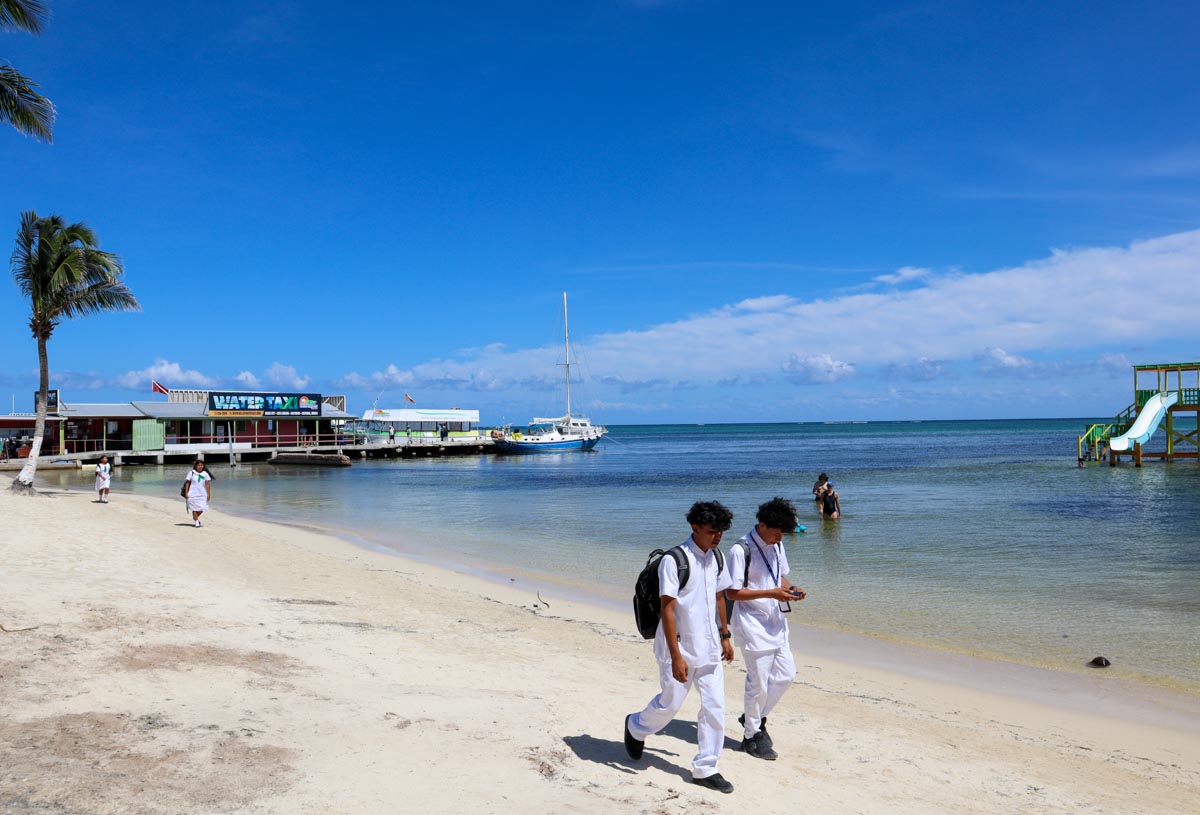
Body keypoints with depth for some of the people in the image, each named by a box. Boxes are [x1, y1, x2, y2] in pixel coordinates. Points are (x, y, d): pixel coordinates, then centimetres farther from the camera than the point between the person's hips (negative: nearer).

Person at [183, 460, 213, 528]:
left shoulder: (205, 474, 2)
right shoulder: (191, 473, 0)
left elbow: (207, 484, 1)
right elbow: (187, 483, 2)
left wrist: (209, 494, -3)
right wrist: (186, 493, -3)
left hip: (202, 494, 2)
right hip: (193, 494, -2)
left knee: (202, 509, 0)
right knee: (195, 508, 1)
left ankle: (195, 518, 29)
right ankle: (197, 522, 14)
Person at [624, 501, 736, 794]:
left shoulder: (715, 559, 3)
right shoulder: (674, 560, -20)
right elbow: (667, 609, -21)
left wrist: (725, 636, 18)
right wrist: (676, 657, -23)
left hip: (709, 648, 6)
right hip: (681, 647, -6)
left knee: (715, 706, 4)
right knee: (670, 703, 9)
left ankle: (705, 769, 17)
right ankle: (635, 726, 40)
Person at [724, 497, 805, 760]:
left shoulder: (776, 546, 6)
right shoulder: (741, 551, -19)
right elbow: (731, 593, -18)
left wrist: (790, 588, -5)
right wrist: (771, 593, -23)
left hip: (776, 623, 8)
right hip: (753, 626, -8)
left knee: (785, 675, 13)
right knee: (758, 683, 0)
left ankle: (754, 717, 33)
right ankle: (751, 736, 19)